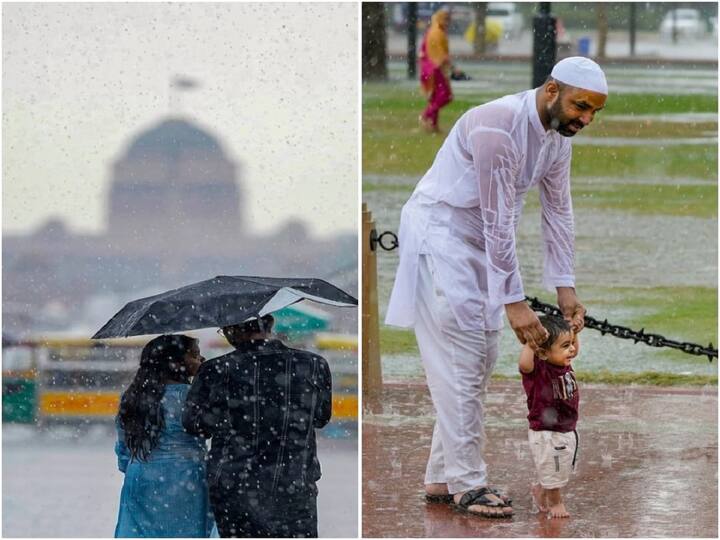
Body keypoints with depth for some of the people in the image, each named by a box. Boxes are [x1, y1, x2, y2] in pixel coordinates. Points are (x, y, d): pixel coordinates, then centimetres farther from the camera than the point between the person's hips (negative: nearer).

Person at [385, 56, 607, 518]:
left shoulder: (560, 136, -1)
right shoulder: (497, 126, -28)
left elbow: (558, 211, 5)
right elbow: (498, 220, -27)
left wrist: (565, 288, -3)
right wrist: (515, 302, -26)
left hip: (480, 242, 9)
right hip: (440, 232, -9)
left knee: (481, 359, 7)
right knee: (459, 359, -13)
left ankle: (443, 477, 12)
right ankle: (467, 484, -11)